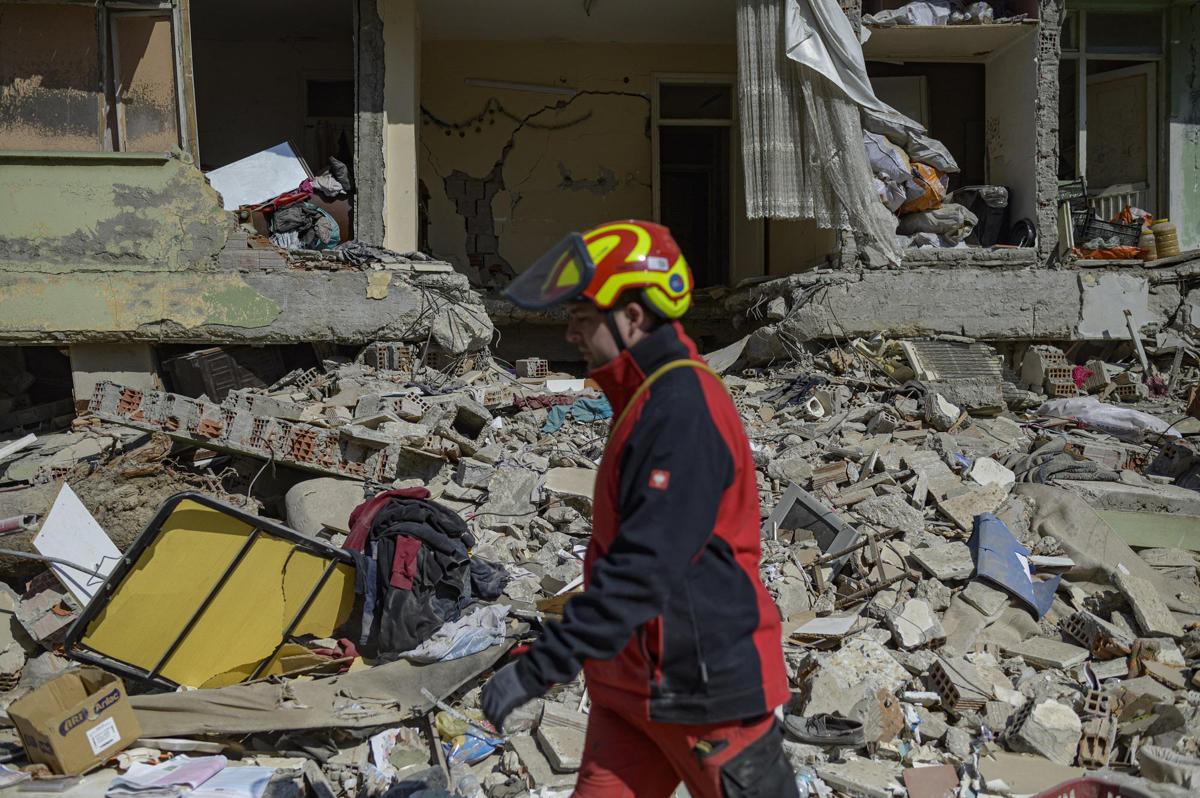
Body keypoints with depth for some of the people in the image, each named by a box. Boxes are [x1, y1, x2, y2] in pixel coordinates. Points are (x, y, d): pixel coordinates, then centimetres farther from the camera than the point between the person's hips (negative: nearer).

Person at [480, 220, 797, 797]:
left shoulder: (682, 411, -22)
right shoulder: (652, 400, 10)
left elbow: (643, 569, -28)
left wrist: (539, 668, -28)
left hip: (705, 686, -9)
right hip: (635, 684, 9)